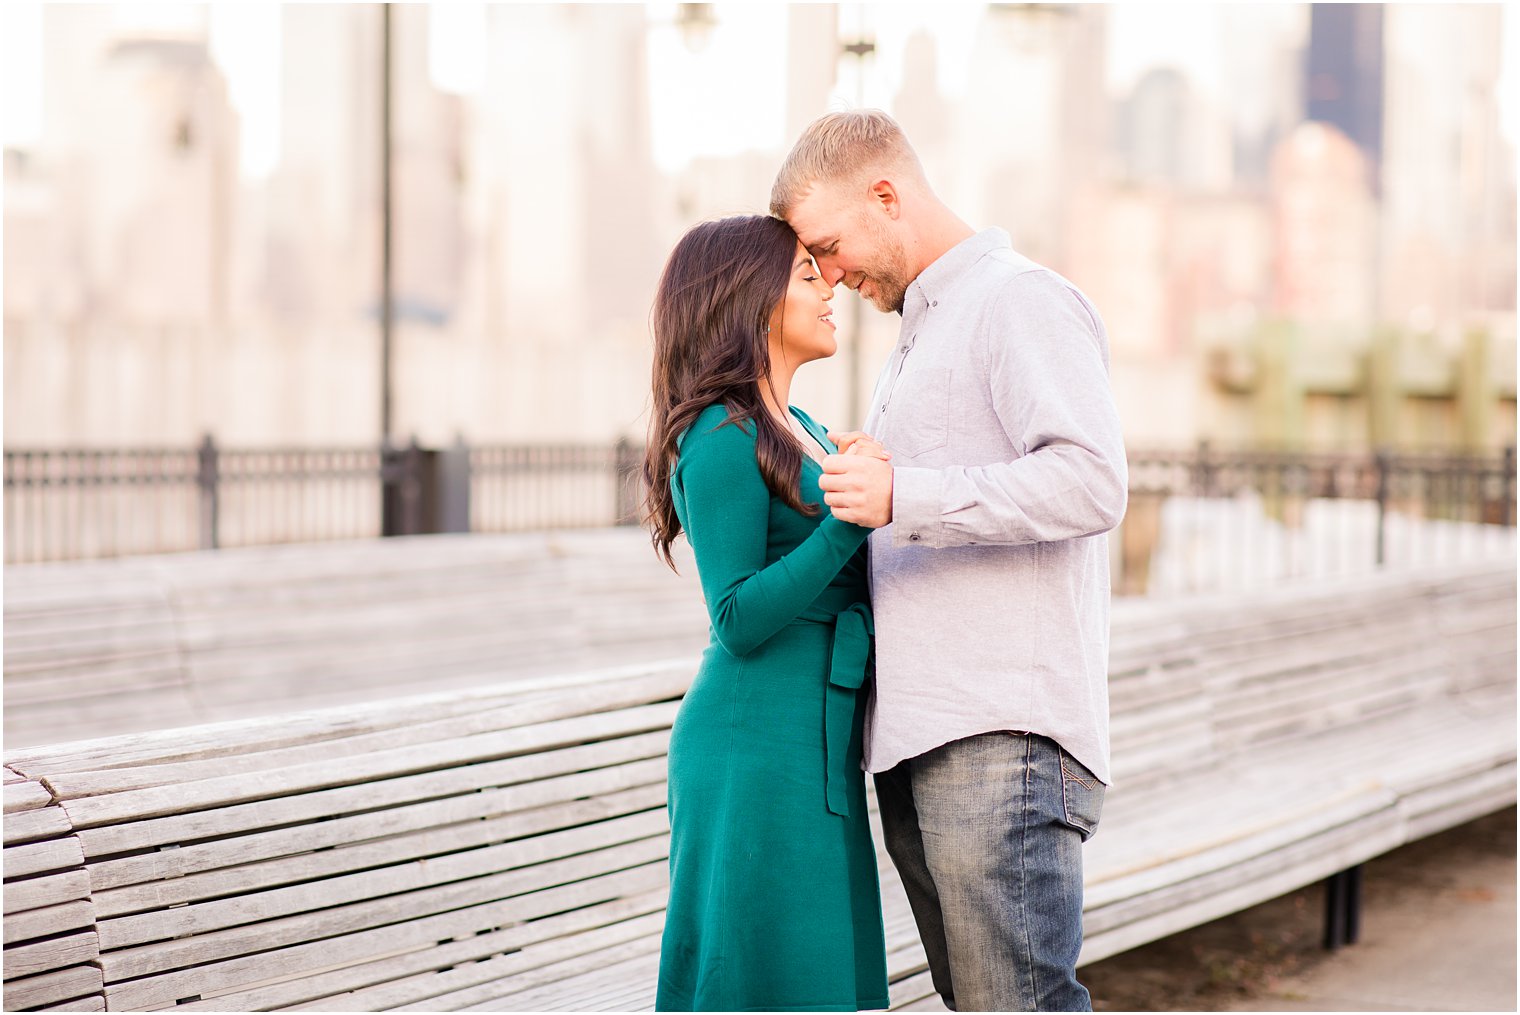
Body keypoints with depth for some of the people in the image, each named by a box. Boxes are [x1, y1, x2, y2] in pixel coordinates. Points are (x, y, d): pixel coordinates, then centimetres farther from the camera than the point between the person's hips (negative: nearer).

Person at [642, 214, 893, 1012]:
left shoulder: (800, 431, 17)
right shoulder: (720, 439, -11)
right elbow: (739, 622, -16)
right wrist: (846, 518, -23)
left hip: (815, 750, 9)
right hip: (755, 751, -9)